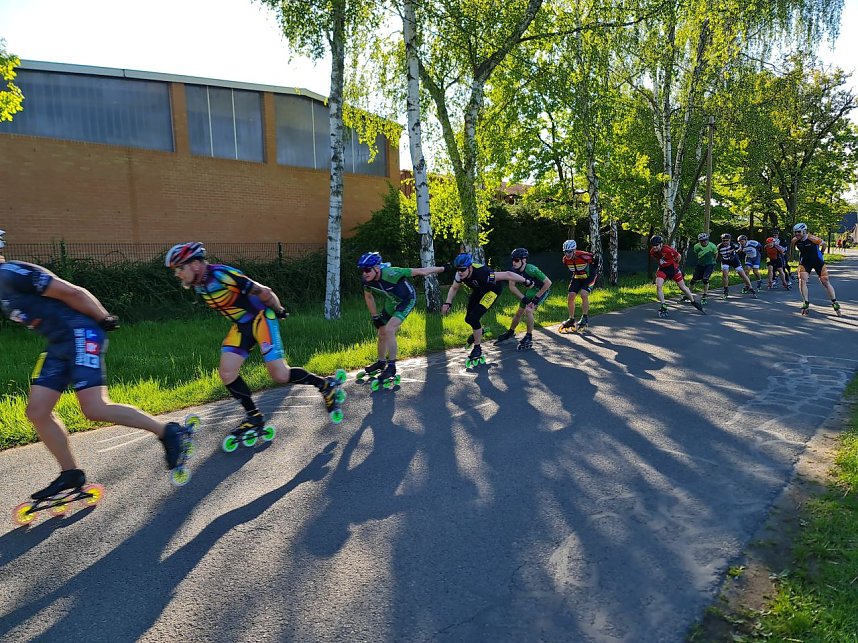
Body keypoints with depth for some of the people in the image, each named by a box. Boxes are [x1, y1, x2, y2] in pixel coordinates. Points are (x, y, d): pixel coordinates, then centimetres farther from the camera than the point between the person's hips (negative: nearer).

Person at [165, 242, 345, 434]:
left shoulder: (222, 275, -26)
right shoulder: (197, 285, 1)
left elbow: (264, 292, -21)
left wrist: (279, 311, -7)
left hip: (261, 318, -8)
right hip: (241, 325, 8)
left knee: (280, 375, -13)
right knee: (226, 373, -4)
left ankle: (326, 385, 8)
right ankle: (254, 417, 10)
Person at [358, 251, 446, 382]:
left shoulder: (390, 274, -37)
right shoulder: (366, 280, -20)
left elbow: (419, 271, -30)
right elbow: (368, 297, 2)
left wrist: (442, 269, -22)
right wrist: (375, 317, 4)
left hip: (406, 300, -6)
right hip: (391, 301, 6)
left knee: (389, 330, -21)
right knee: (382, 333, 11)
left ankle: (391, 366, -12)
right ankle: (381, 362, 34)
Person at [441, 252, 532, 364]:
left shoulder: (482, 273, -41)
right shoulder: (460, 274, -22)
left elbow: (507, 274, -34)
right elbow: (454, 288, -2)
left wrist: (526, 281, -26)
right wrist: (447, 303, -16)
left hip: (493, 290, -6)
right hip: (478, 291, 6)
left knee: (474, 318, -19)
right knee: (468, 318, 9)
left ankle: (477, 349, -1)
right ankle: (479, 331, 44)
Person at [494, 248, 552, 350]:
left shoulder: (531, 270, -36)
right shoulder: (514, 270, -18)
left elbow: (548, 283, -32)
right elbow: (512, 286, -9)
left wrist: (537, 297, -26)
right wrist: (523, 298, -18)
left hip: (542, 290, -6)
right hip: (531, 289, 7)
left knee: (528, 310, -23)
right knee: (518, 313, 11)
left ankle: (529, 338, -10)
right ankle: (510, 333, 35)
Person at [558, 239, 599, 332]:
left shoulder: (583, 256, -32)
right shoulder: (565, 259, -15)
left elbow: (596, 259, -13)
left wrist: (594, 272, -4)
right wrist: (571, 277, 11)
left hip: (588, 277, -5)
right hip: (577, 278, 5)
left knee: (584, 295, -25)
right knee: (570, 297, -6)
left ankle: (585, 318, -11)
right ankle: (571, 320, 9)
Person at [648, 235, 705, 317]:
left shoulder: (667, 249, -30)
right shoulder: (652, 252, -15)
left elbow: (679, 256, -12)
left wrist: (674, 264, 5)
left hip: (672, 268, -3)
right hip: (662, 269, 3)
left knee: (683, 287, 8)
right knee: (658, 286, -18)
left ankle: (694, 302, 29)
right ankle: (663, 307, -7)